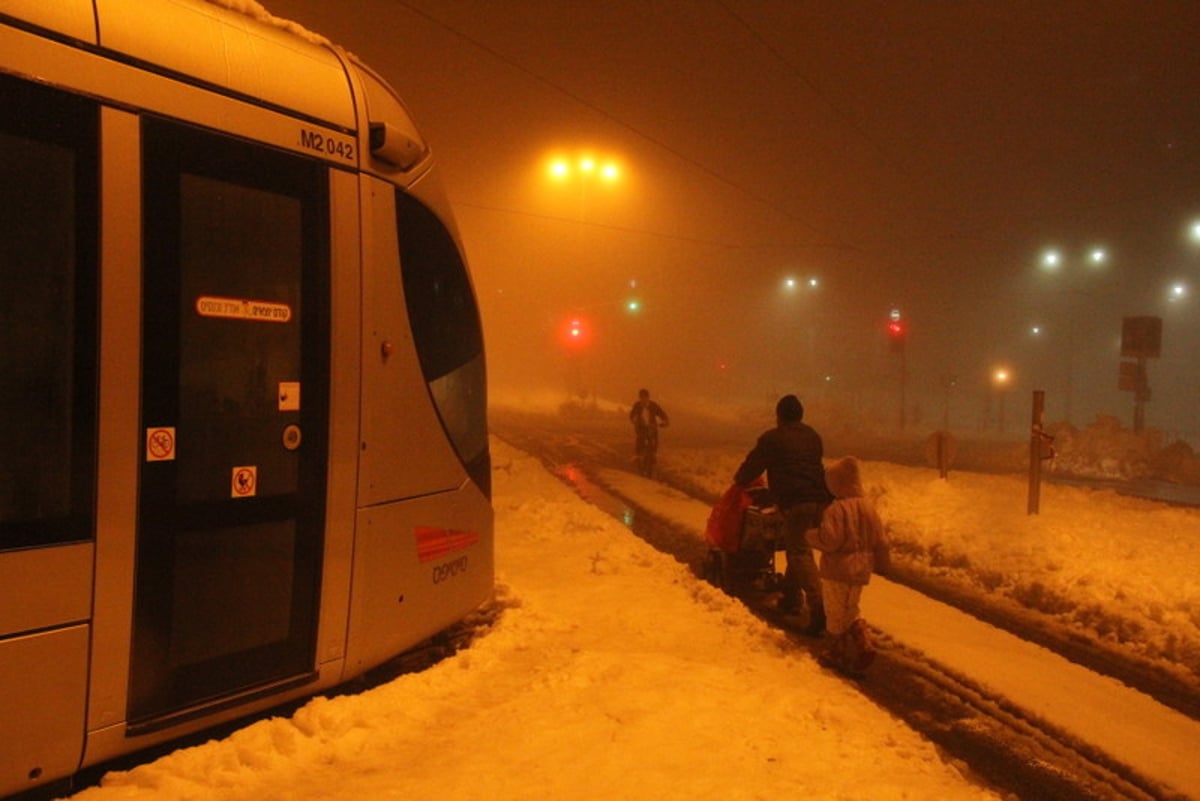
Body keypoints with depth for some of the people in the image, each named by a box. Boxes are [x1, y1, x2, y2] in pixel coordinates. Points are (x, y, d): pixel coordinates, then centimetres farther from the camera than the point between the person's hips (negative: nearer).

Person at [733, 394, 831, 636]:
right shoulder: (813, 436, 18)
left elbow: (753, 464, 7)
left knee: (801, 555, -8)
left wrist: (739, 480, 26)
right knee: (798, 549, 20)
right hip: (819, 499, 7)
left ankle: (819, 610, -17)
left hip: (795, 503, -7)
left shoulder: (772, 439, 0)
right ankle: (790, 597, 29)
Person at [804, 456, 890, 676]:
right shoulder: (868, 507, 3)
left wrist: (810, 535, -7)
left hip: (837, 571, -7)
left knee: (836, 614, 6)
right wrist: (881, 564, 21)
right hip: (860, 571, 8)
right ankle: (862, 647, 11)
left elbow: (829, 539, -26)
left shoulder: (836, 509, -20)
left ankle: (837, 654, 17)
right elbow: (881, 540, 8)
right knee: (849, 612, 22)